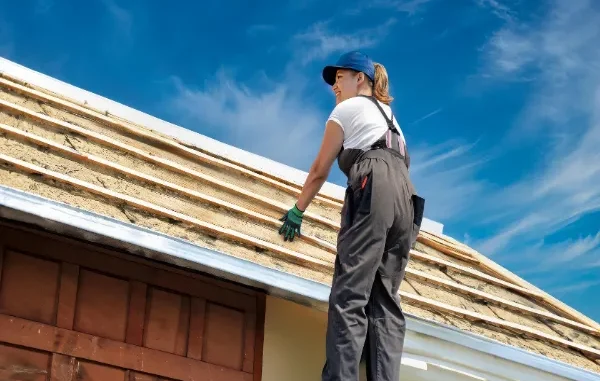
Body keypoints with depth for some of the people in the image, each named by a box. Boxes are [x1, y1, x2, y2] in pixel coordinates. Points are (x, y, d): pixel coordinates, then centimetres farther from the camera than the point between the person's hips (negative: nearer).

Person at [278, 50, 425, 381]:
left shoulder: (347, 108, 16)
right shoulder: (389, 115, 37)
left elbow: (320, 171, 16)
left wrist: (296, 212, 26)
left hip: (374, 191, -7)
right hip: (405, 198, 7)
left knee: (349, 294, -17)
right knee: (385, 300, -1)